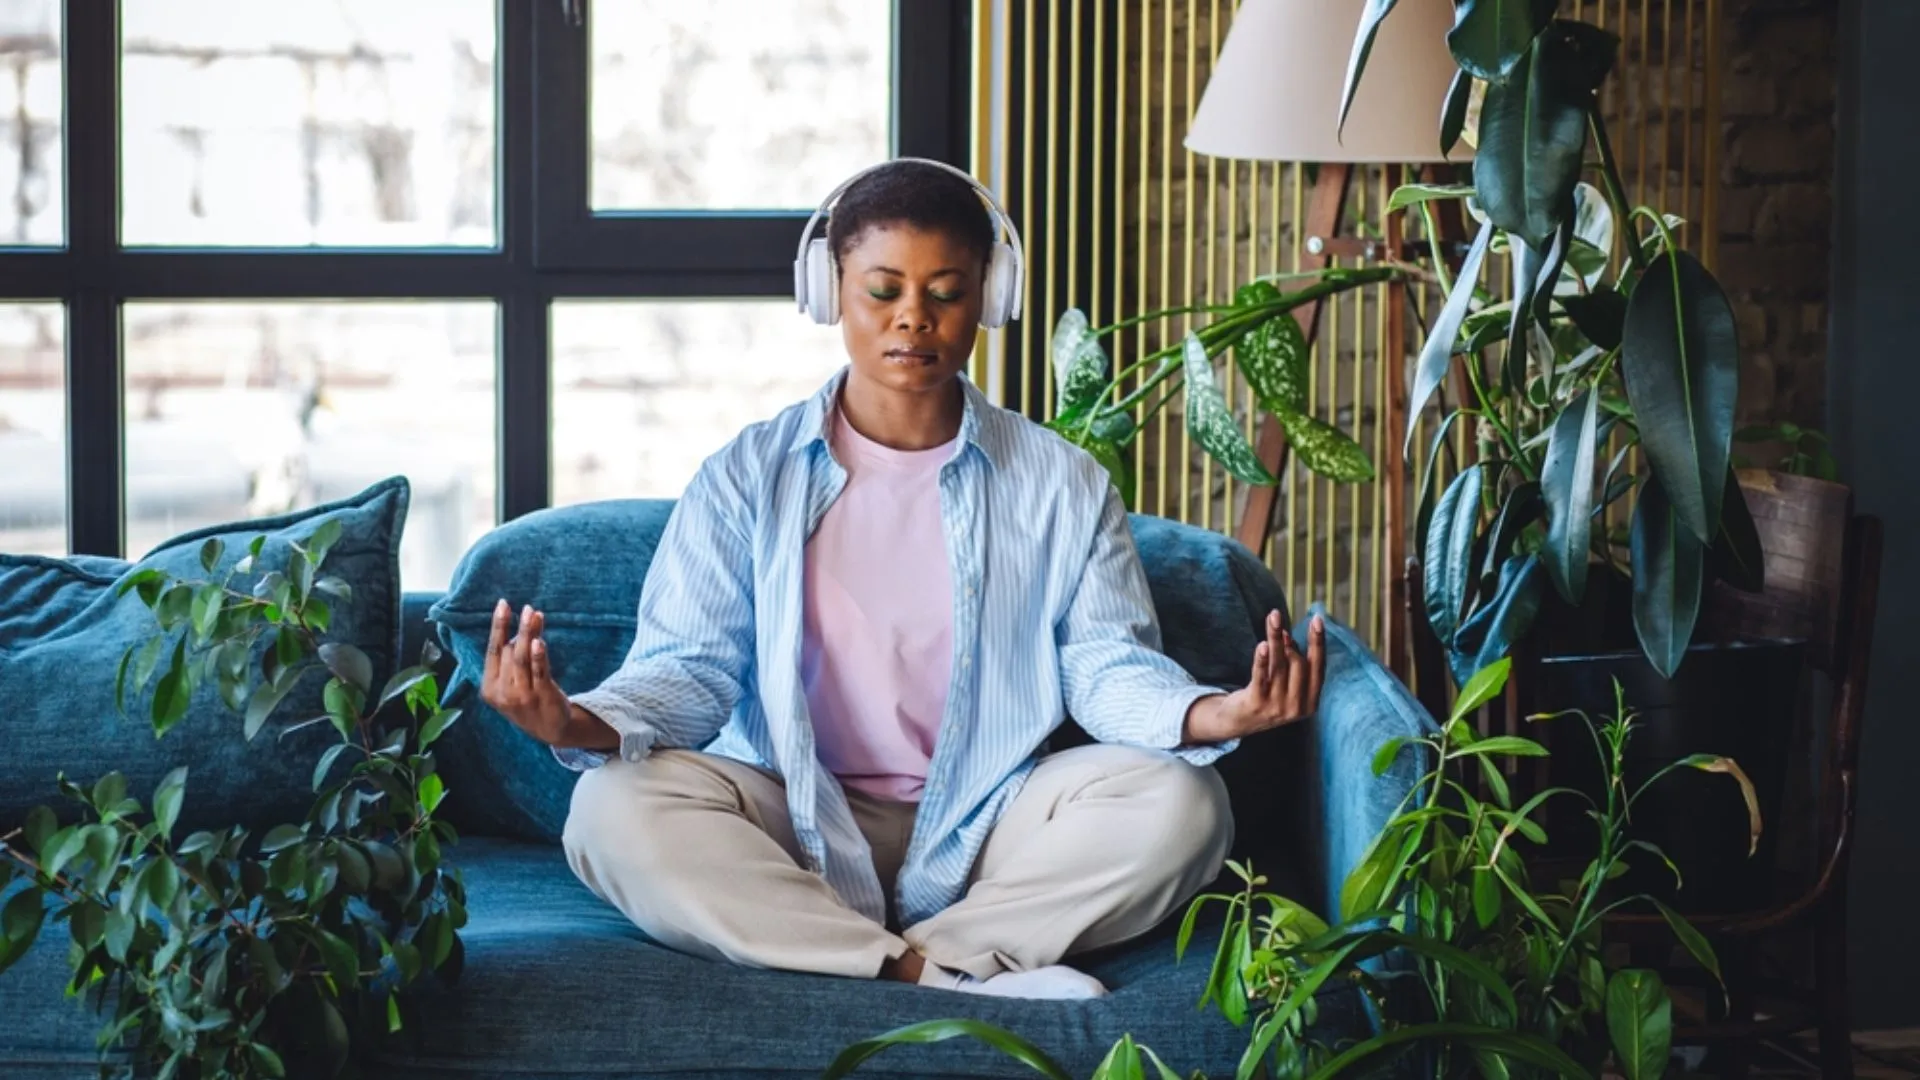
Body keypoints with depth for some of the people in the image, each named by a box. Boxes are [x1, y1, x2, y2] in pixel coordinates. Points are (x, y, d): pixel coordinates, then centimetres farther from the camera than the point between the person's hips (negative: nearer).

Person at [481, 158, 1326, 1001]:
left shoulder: (1061, 486, 8)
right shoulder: (749, 478, 4)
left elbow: (1108, 664, 1)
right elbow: (689, 669, -3)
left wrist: (1207, 715, -24)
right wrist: (586, 723, -27)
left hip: (986, 828, 1)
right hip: (796, 827, 0)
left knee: (1178, 801, -25)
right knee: (615, 806, -30)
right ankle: (943, 979, -32)